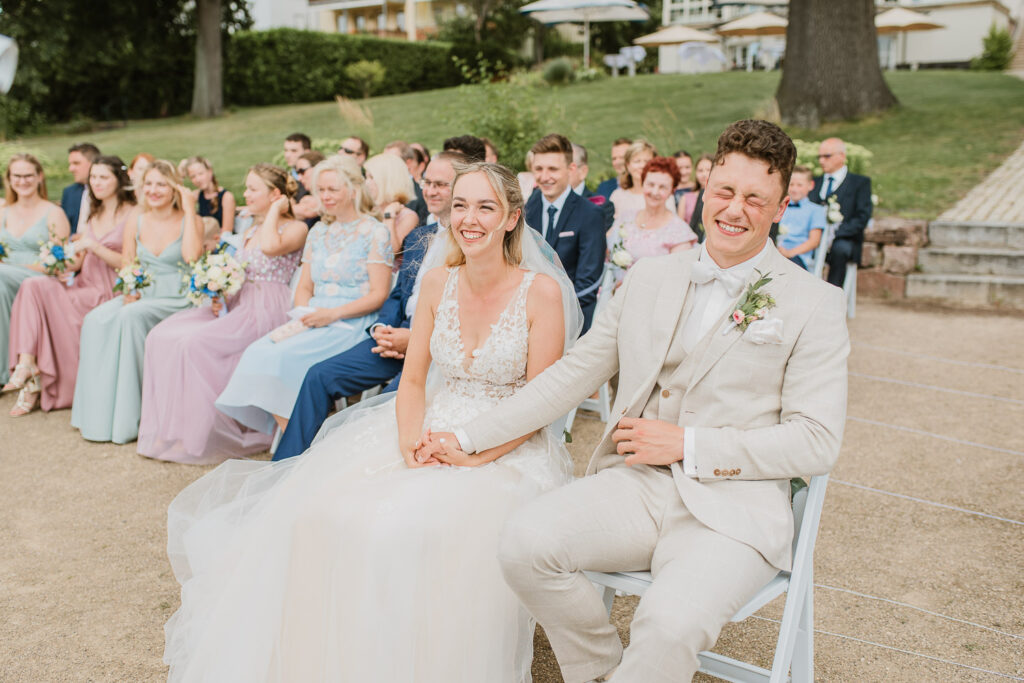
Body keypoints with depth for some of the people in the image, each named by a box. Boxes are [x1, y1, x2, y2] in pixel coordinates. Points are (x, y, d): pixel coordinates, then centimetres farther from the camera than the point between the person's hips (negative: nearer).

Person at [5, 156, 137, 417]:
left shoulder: (132, 215, -5)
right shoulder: (93, 214, 19)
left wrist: (94, 246, -18)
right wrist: (68, 266, 4)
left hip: (109, 290, -7)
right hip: (83, 284, 7)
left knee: (55, 307, -24)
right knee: (32, 286, -19)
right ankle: (27, 364, -26)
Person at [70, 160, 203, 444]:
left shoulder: (188, 220, -3)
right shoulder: (137, 221, 11)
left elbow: (191, 255, -23)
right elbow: (126, 265, 13)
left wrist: (189, 209, -18)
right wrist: (129, 290, -8)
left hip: (176, 299, -5)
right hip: (142, 295, 5)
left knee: (130, 317, -31)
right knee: (96, 320, -22)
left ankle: (126, 416, -21)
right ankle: (97, 412, -14)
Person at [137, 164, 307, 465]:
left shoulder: (296, 228, -3)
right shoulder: (250, 232, 24)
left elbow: (271, 246, -25)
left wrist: (274, 211, -10)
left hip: (267, 310, -9)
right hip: (235, 305, 9)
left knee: (195, 343, -28)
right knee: (161, 336, -10)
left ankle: (196, 435, -16)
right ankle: (168, 428, -7)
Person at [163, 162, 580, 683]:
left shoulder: (542, 291, -8)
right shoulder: (438, 284, 5)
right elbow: (413, 380, 7)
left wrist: (472, 453, -18)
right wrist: (411, 441, -13)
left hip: (507, 448, -4)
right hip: (429, 431, 4)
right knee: (323, 510, -18)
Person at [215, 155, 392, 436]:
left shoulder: (375, 232, -1)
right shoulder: (318, 232, 20)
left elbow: (379, 294, -7)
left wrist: (333, 313, -17)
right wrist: (303, 313, -2)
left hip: (352, 324, -6)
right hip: (313, 322, 6)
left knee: (283, 356, -28)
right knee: (258, 351, -21)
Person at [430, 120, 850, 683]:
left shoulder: (815, 305, 1)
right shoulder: (648, 279, 12)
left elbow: (817, 442, -5)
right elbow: (572, 375, 14)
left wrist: (687, 445, -12)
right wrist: (468, 437, 8)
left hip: (733, 508, -4)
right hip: (635, 485, 4)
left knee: (669, 625, -32)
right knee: (525, 540, -23)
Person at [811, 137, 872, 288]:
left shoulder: (860, 182, 10)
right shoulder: (815, 182, 23)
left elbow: (863, 217, -2)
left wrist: (835, 234, -16)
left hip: (845, 240, -3)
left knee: (839, 248, -37)